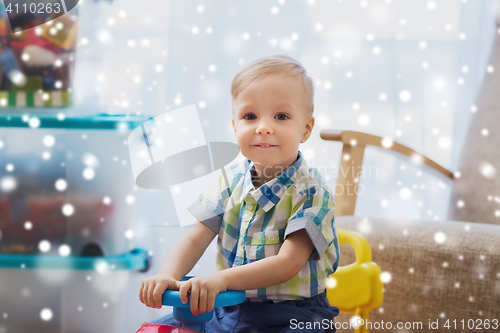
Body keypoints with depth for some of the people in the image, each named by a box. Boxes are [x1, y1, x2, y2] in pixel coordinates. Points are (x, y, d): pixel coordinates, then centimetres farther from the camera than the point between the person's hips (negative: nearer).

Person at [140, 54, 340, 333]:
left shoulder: (311, 193, -14)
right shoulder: (231, 180, 3)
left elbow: (288, 263, -22)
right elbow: (195, 239, 0)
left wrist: (221, 279, -32)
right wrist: (168, 275, -22)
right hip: (226, 309, 5)